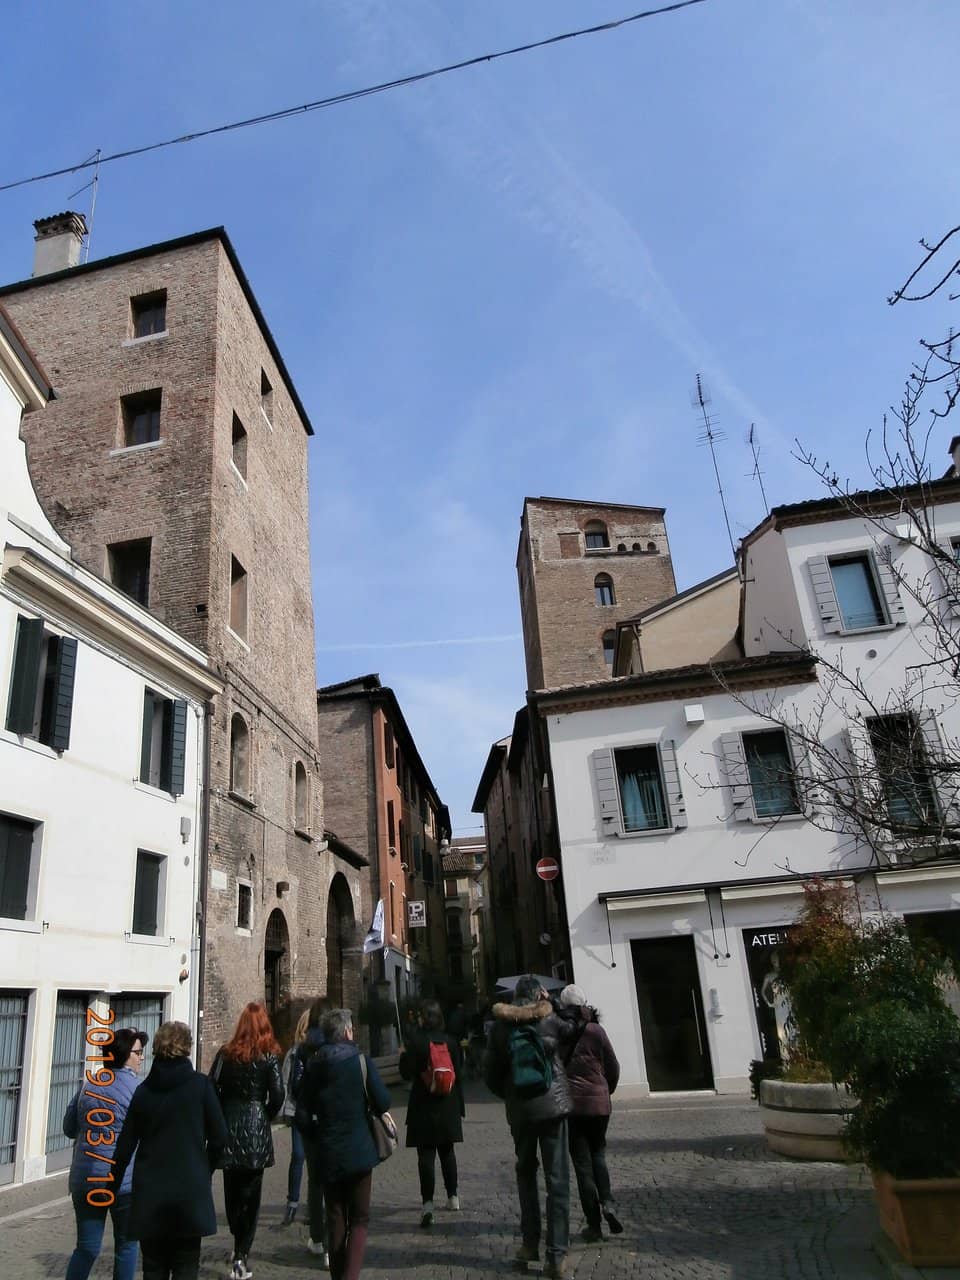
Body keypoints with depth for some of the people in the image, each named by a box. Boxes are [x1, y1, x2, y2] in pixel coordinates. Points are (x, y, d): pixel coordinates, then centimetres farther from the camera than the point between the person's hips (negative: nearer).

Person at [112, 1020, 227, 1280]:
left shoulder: (144, 1090, -1)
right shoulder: (200, 1085, -9)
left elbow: (125, 1144, 3)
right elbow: (219, 1137, -7)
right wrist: (206, 1171, 9)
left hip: (149, 1193, 3)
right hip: (191, 1191, -3)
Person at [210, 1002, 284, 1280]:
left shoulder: (226, 1054, 0)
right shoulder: (269, 1056, -7)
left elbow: (211, 1088, -3)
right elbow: (277, 1095, -11)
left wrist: (222, 1118, 9)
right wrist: (266, 1117, 7)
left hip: (228, 1128, 3)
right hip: (256, 1132, -3)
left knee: (232, 1189, 18)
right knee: (250, 1193, 6)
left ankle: (239, 1244, 31)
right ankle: (241, 1257, 4)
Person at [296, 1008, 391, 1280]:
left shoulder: (313, 1065, -1)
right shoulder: (360, 1060, -11)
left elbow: (302, 1113, -1)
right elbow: (382, 1103, -11)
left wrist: (315, 1139, 14)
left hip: (326, 1155, 4)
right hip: (358, 1152, -3)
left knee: (335, 1218, 18)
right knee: (359, 1218, 7)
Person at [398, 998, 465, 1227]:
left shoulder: (415, 1040, -13)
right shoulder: (451, 1040, -2)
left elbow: (407, 1073, -13)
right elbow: (459, 1073, 3)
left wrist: (403, 1054, 5)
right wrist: (459, 1105, 11)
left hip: (424, 1105, -4)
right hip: (448, 1105, 4)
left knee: (426, 1154, 0)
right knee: (447, 1151, 19)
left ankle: (427, 1202, -8)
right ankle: (452, 1196, 30)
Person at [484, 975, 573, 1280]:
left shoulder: (500, 1026, -1)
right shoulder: (549, 1020, -6)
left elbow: (491, 1074, 3)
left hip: (520, 1111, 2)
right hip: (553, 1105, -2)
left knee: (526, 1173, 21)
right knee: (557, 1180, 4)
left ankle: (530, 1244, 24)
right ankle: (557, 1255, 2)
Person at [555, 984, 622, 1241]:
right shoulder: (595, 1031, -4)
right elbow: (613, 1068, 3)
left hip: (569, 1104, -1)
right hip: (599, 1103, 1)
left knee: (582, 1163, 7)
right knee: (598, 1154, 19)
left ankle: (594, 1224, 8)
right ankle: (608, 1203, -1)